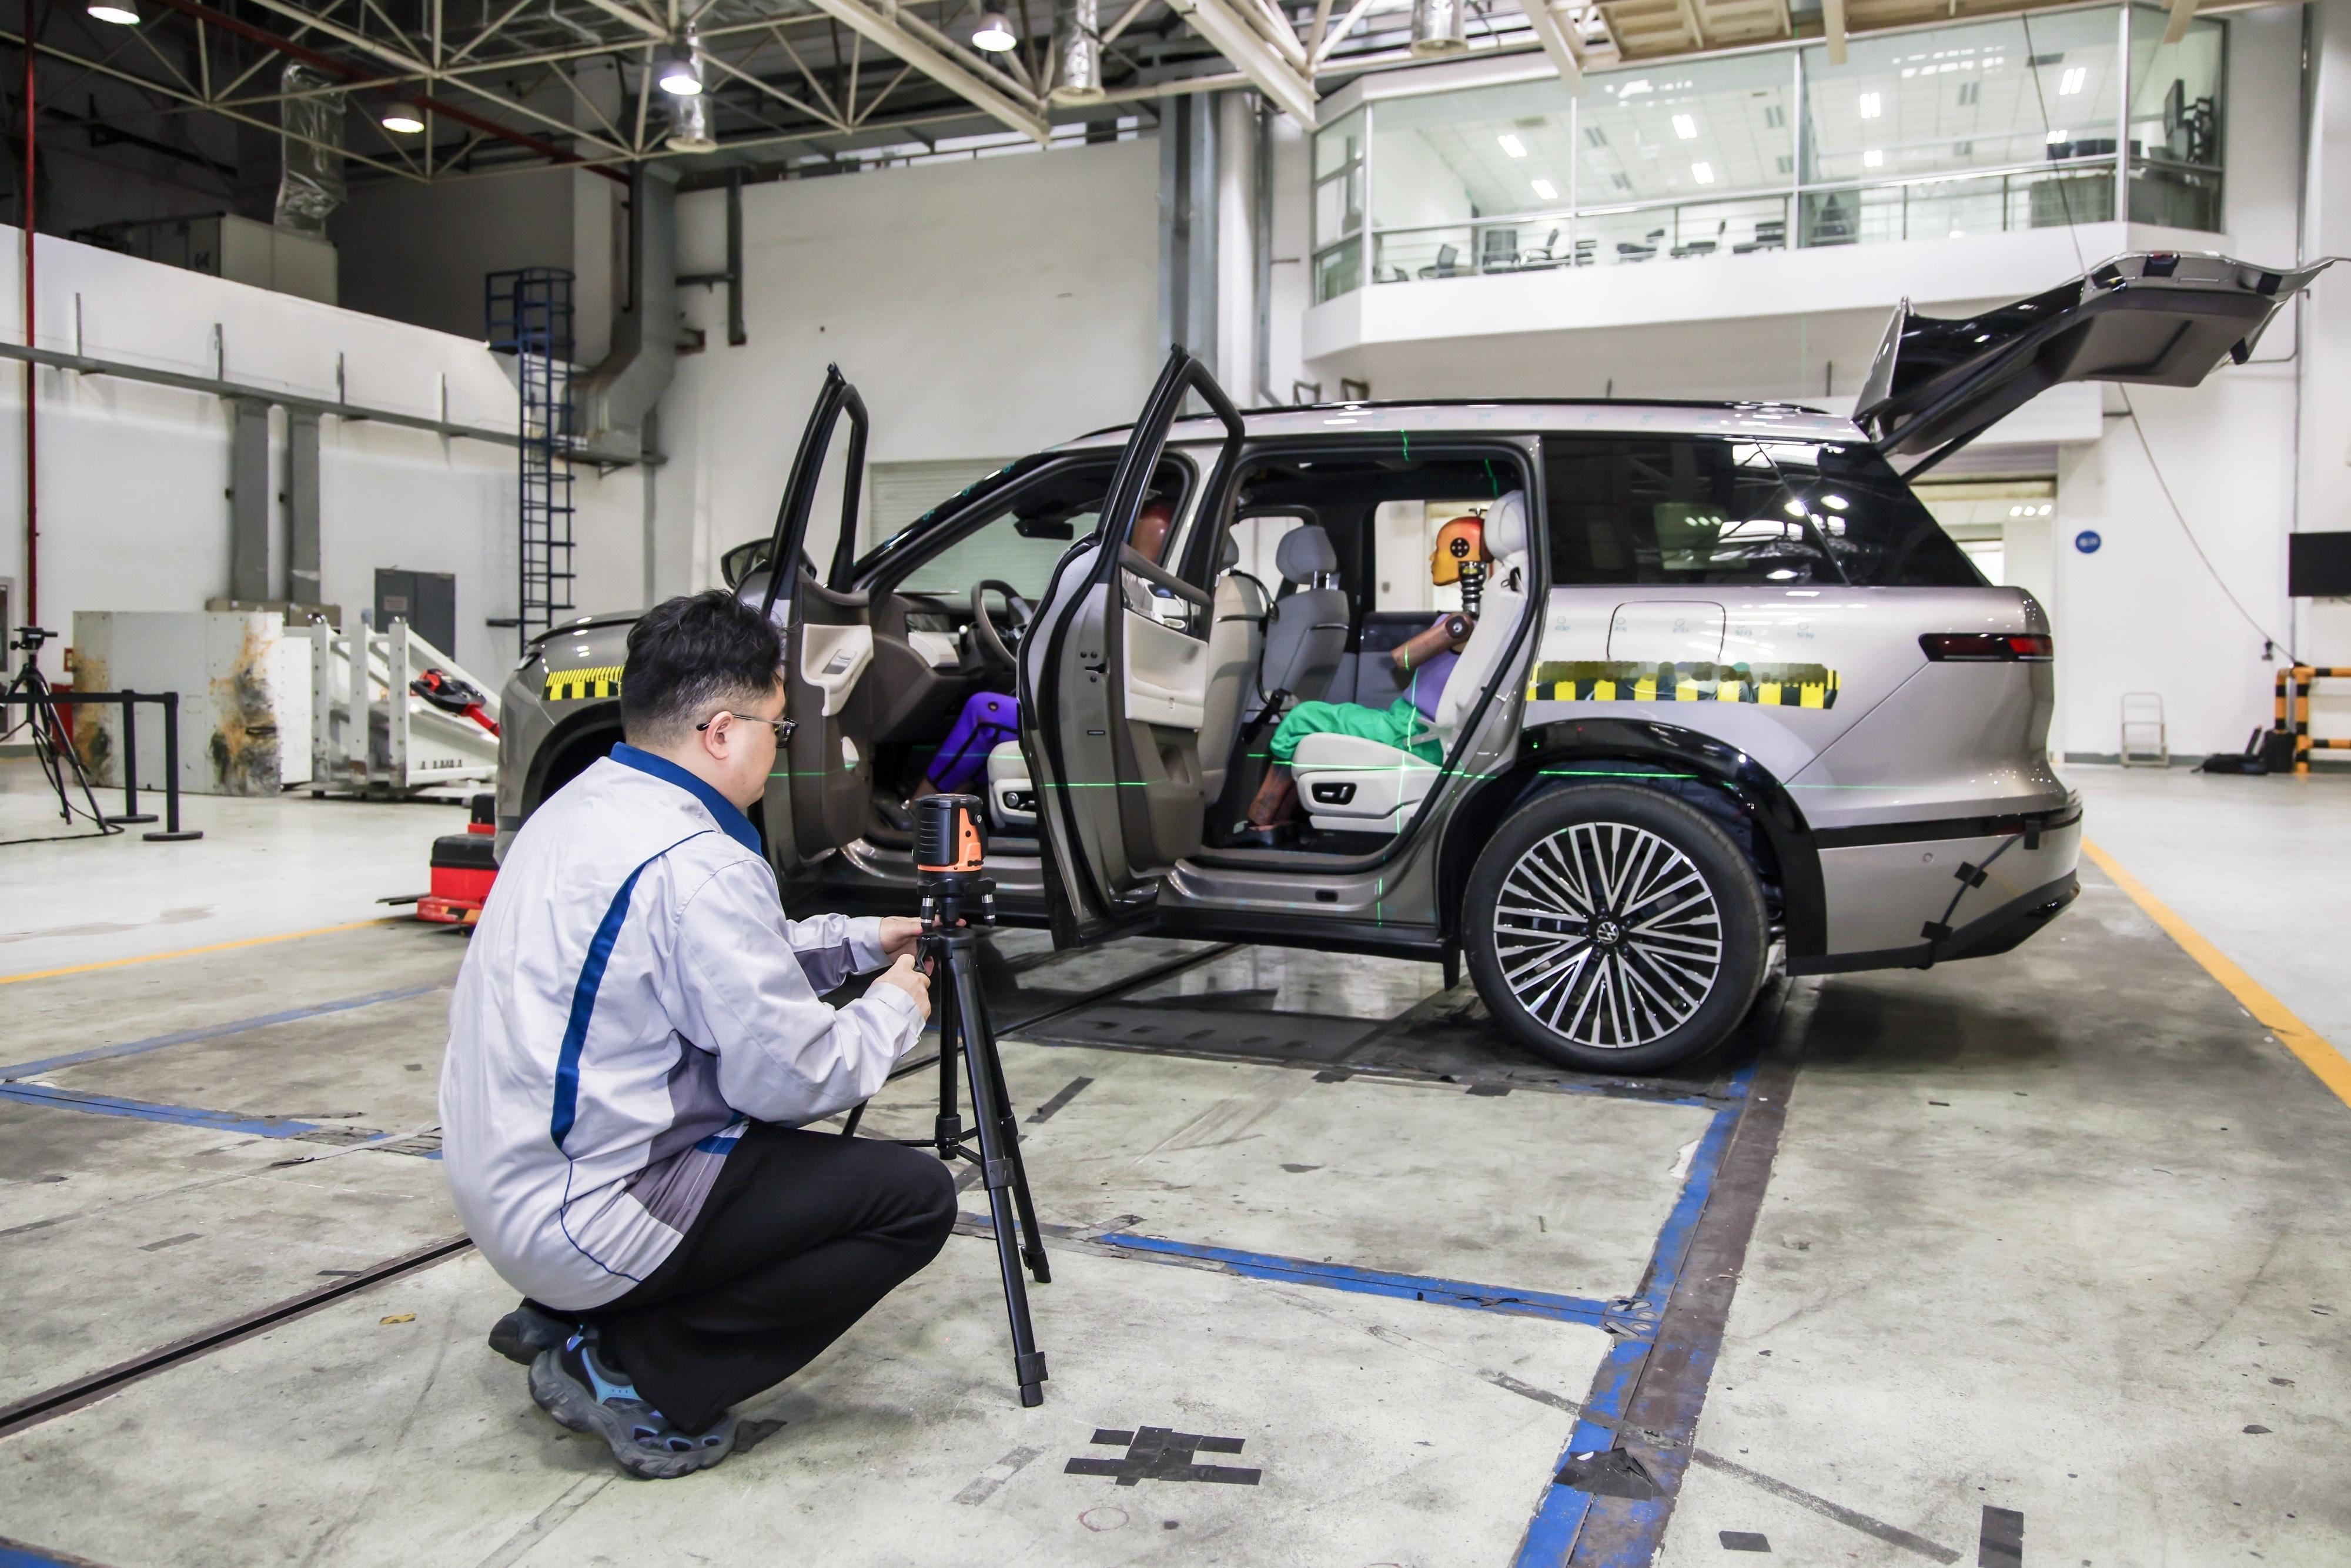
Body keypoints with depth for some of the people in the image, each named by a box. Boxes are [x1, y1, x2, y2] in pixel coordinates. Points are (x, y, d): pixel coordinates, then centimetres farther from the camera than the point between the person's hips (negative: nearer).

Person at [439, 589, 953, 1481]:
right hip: (587, 1220, -10)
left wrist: (861, 941, 17)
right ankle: (631, 1374, -4)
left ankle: (564, 1318, 18)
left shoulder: (579, 806, 7)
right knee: (915, 1198, -7)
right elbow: (792, 1078, -19)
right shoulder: (695, 863, -24)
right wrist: (892, 1011, -1)